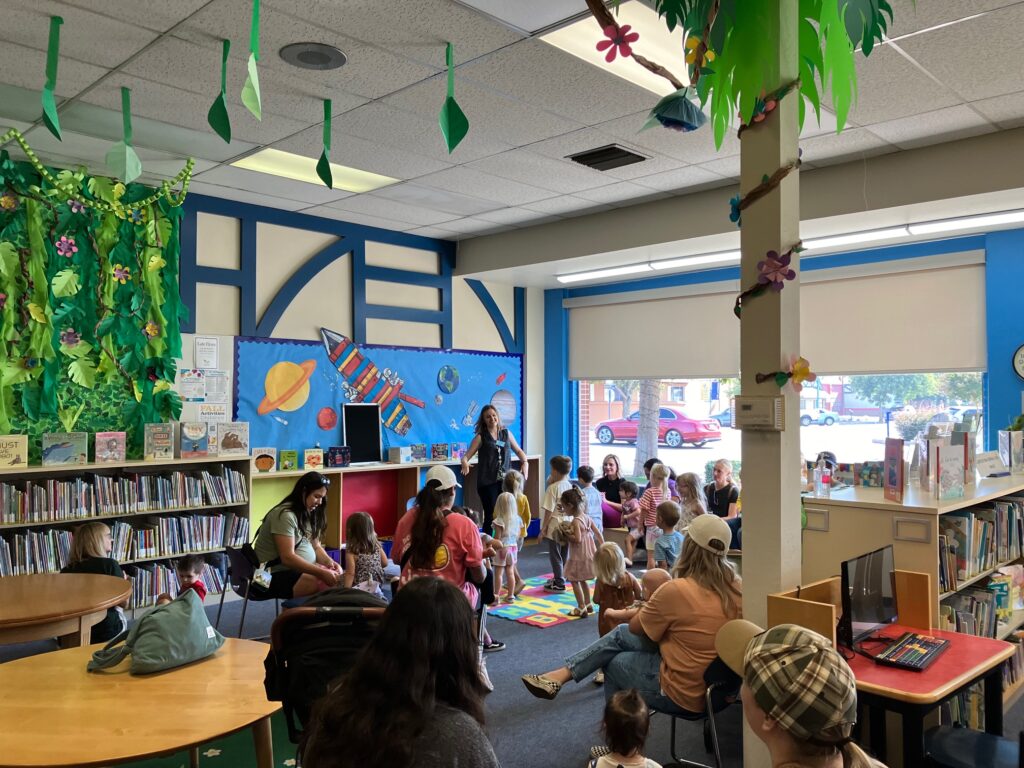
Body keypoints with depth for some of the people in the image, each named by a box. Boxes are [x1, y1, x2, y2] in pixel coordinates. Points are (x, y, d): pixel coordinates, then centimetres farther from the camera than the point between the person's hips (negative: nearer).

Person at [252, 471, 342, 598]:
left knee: (338, 576, -17)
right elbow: (287, 557, -22)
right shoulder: (285, 515, -16)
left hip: (303, 570, 9)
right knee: (327, 583, -31)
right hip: (277, 575, -9)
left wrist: (328, 561, -6)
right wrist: (321, 572, -27)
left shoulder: (308, 514, 12)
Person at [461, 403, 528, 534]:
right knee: (491, 515, -3)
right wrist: (465, 463, -29)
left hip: (504, 480, 3)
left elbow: (518, 450, 21)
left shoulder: (506, 434, 11)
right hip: (487, 482, -3)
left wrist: (525, 462, 1)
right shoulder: (481, 437, 1)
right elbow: (466, 455, -6)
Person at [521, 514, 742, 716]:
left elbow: (636, 627, -7)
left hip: (682, 693, -7)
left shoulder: (676, 590, -25)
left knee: (614, 663, 20)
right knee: (621, 633, 12)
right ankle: (562, 674, 18)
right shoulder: (736, 587, -7)